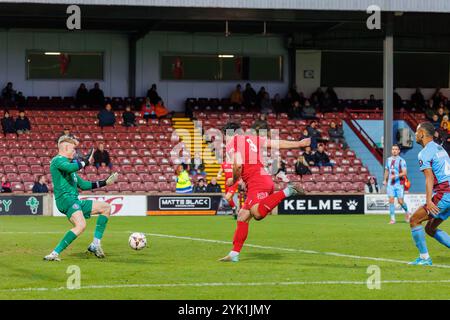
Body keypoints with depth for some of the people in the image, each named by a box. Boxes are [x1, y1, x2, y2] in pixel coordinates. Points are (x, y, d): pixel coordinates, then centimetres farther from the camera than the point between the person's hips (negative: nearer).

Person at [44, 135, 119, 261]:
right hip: (65, 199, -10)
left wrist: (104, 183, 33)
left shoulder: (69, 163, 28)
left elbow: (83, 185, 34)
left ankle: (95, 245, 5)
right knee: (81, 225, -32)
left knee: (106, 207, 15)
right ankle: (54, 254, -32)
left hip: (75, 201, 10)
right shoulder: (57, 160, -3)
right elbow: (70, 168, -27)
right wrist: (85, 162, -9)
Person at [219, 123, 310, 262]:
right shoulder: (254, 139, 23)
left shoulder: (231, 143, 3)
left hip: (256, 181, -9)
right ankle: (234, 254, 10)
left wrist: (234, 180, 4)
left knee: (257, 213, -32)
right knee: (242, 217, 12)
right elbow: (278, 144, 20)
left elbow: (238, 164, -12)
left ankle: (287, 192, -31)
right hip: (266, 179, 9)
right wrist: (299, 144, 28)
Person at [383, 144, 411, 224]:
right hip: (390, 183, 4)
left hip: (399, 183, -4)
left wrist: (396, 176, -24)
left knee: (400, 201, -4)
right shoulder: (388, 160, 11)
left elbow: (404, 173, -13)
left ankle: (407, 212, 26)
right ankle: (392, 218, -3)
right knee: (391, 200, -7)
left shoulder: (401, 161, -6)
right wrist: (385, 180, 18)